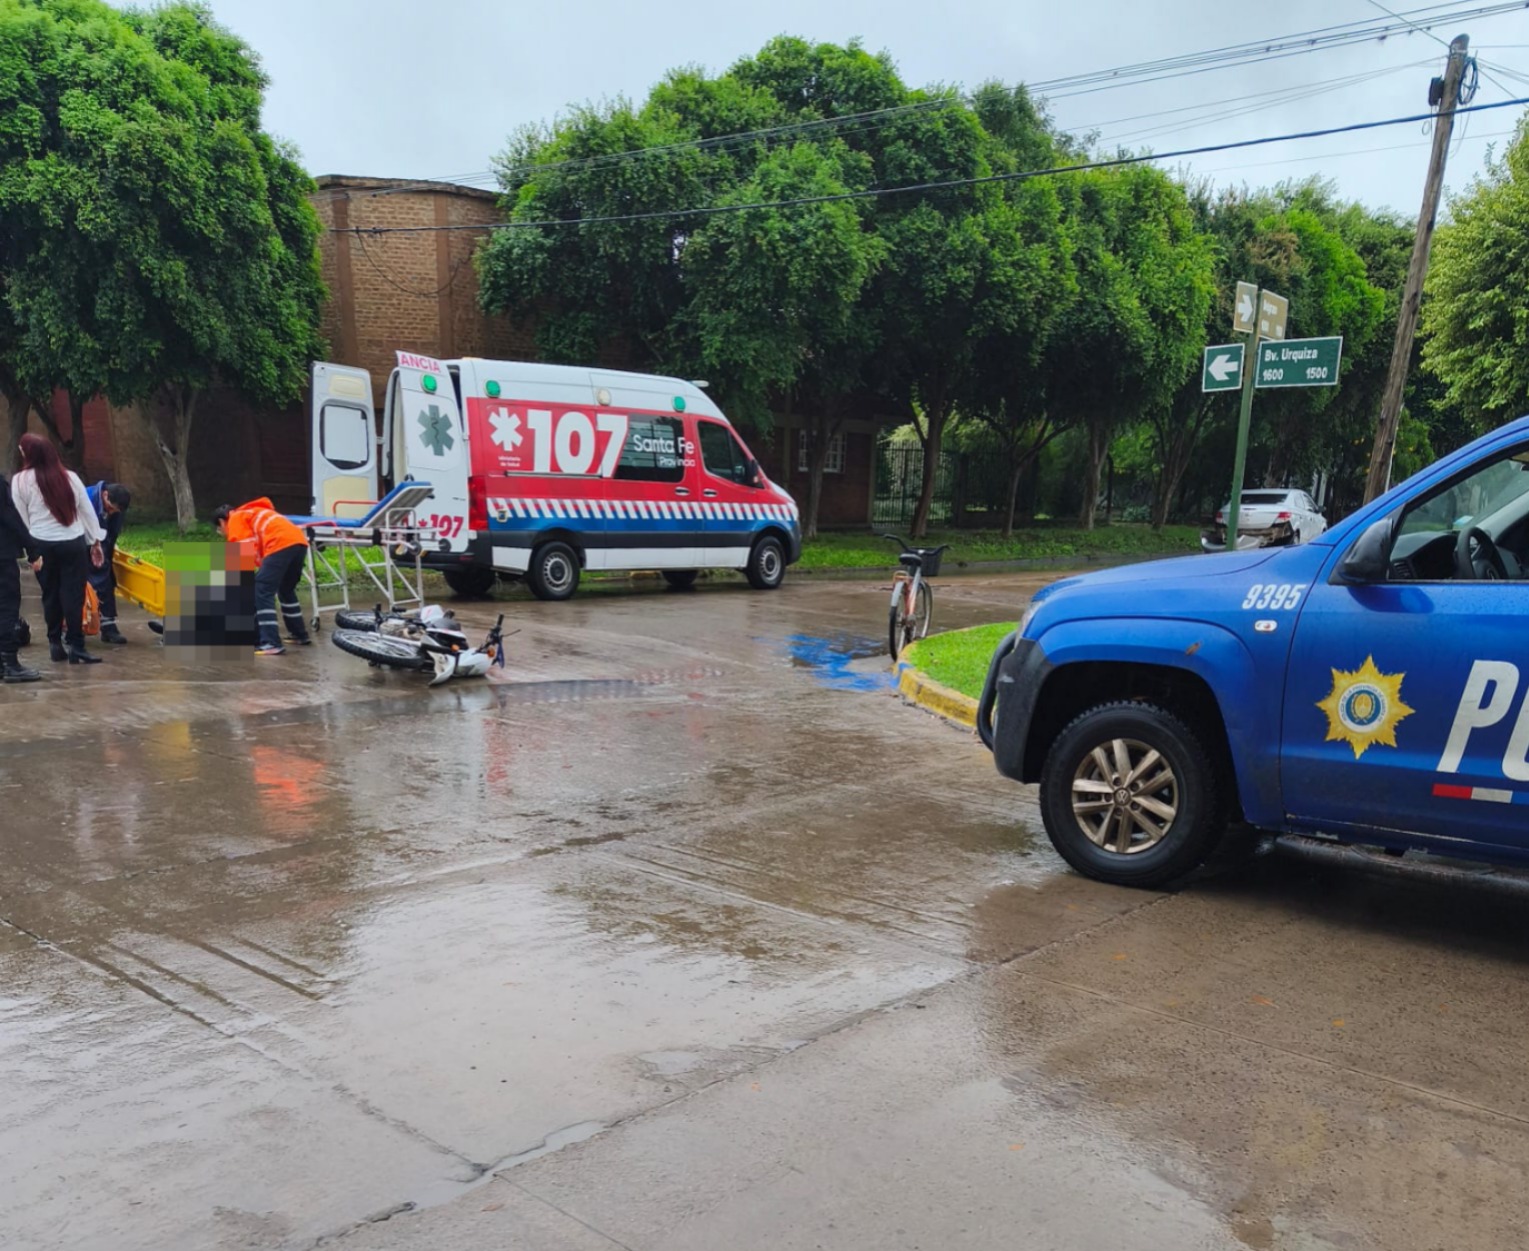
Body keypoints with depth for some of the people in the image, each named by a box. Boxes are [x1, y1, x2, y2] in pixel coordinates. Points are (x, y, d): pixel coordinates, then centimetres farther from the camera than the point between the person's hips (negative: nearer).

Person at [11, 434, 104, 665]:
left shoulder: (20, 481, -3)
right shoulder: (70, 477, 1)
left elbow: (21, 519, 0)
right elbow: (87, 511, 6)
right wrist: (96, 541, 13)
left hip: (42, 545, 0)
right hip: (74, 543, 0)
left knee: (50, 594, 12)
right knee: (74, 594, -1)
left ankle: (55, 643, 18)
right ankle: (75, 646, -5)